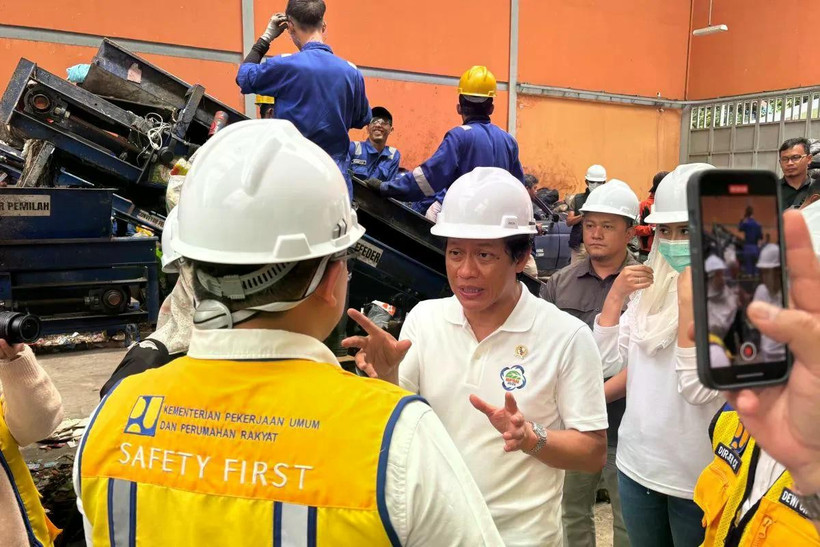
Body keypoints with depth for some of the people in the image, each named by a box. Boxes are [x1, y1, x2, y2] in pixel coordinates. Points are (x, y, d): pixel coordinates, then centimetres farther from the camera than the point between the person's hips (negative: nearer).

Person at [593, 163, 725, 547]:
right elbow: (607, 364, 1)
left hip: (697, 478, -5)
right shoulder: (651, 285, 2)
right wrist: (615, 295, -10)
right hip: (635, 463, 5)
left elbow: (699, 388, -23)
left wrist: (688, 301, -27)